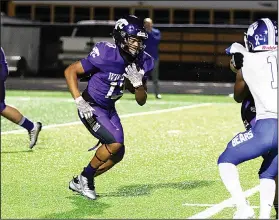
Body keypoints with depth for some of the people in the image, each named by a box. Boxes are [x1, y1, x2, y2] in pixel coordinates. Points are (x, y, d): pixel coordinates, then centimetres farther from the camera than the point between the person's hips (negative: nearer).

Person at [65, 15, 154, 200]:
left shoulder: (142, 63, -7)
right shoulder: (106, 55, -26)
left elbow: (141, 101, -2)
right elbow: (70, 71, -18)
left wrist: (138, 83, -22)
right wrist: (79, 101, -24)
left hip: (109, 109, 8)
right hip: (91, 108, -8)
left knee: (117, 153, 8)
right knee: (115, 142, -21)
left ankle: (80, 183, 24)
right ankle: (85, 177, -1)